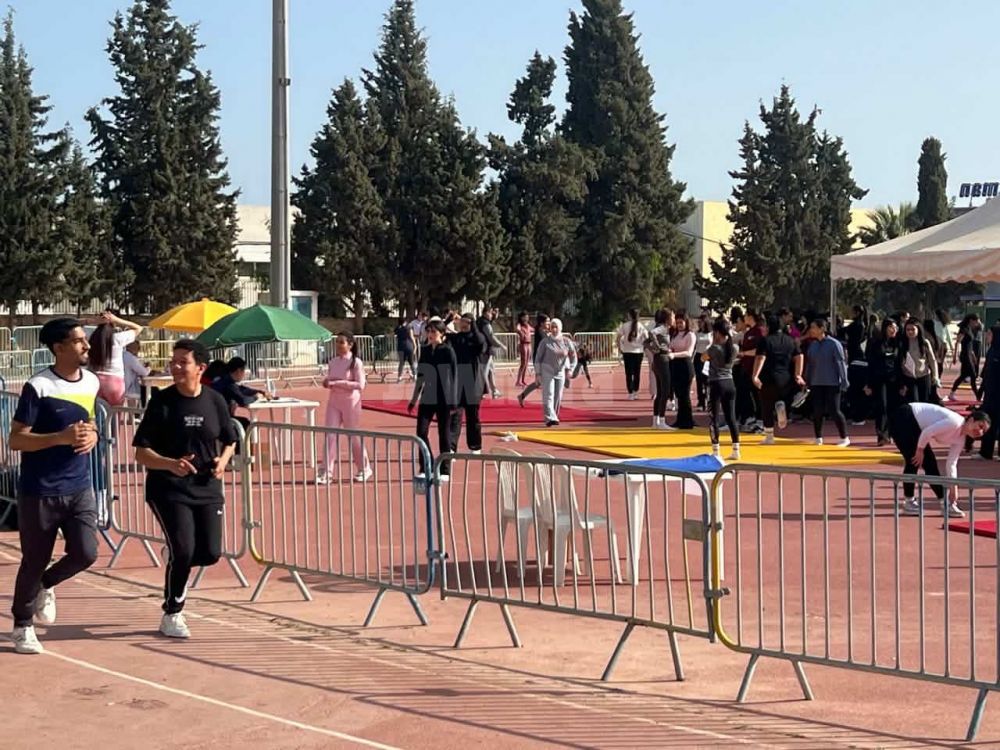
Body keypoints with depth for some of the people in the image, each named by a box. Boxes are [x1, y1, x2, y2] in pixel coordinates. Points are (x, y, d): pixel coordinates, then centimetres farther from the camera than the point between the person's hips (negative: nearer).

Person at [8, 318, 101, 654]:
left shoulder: (92, 382, 5)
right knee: (34, 561, 6)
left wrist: (92, 435, -2)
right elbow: (15, 440, -14)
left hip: (79, 488, 5)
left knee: (85, 554, -5)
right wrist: (62, 437, -26)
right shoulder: (38, 386, -15)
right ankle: (22, 626, 26)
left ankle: (44, 586, 27)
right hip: (39, 491, -5)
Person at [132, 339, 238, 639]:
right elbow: (142, 453, -7)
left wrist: (223, 460, -6)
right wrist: (170, 464, -25)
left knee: (210, 553, -2)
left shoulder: (215, 401, 2)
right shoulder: (162, 401, -7)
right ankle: (171, 615, 7)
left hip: (207, 488, 4)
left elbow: (229, 441, 16)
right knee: (184, 549, -14)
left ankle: (176, 567, 34)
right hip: (168, 488, -4)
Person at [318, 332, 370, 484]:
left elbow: (360, 385, -17)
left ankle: (364, 469, 25)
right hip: (334, 401, 5)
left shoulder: (356, 362, -10)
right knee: (330, 436, -5)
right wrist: (327, 383, -9)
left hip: (350, 402, -4)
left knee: (353, 436, 6)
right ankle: (326, 473, -7)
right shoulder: (333, 362, 7)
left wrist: (338, 383, -21)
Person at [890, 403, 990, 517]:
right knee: (914, 461, -12)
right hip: (902, 419, -9)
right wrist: (920, 450, -13)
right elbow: (927, 432, -26)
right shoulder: (955, 422, -26)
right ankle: (908, 502, 3)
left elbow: (951, 464, 3)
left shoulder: (960, 440, 1)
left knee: (930, 462, 5)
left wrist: (954, 489, -2)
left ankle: (946, 503, 9)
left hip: (915, 427, 9)